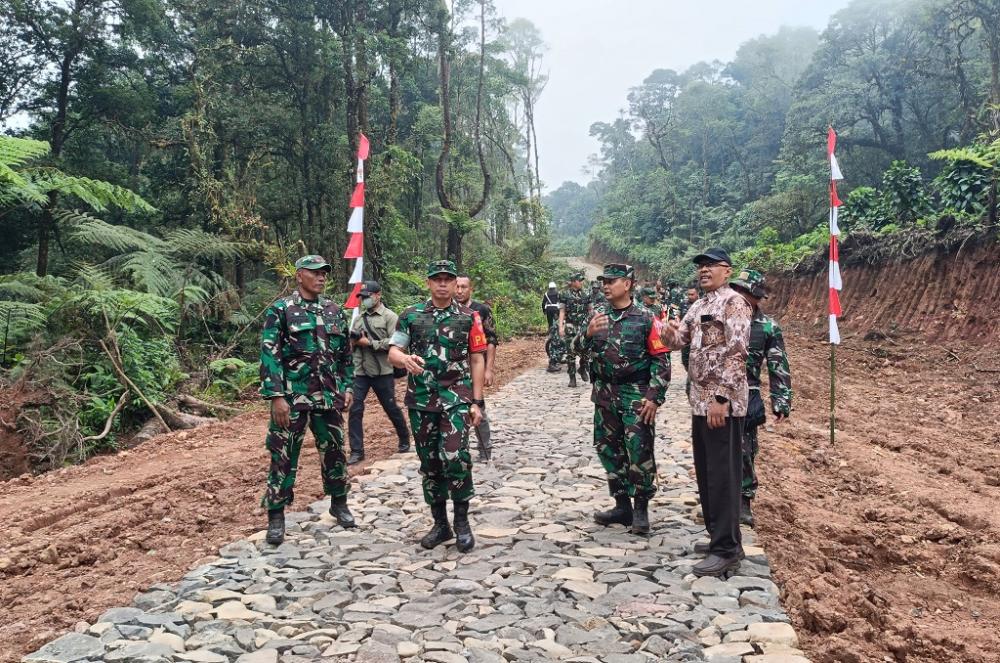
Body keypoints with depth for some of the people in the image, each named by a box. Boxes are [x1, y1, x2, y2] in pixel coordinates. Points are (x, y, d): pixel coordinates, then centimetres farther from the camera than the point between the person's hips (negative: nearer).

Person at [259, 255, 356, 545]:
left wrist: (347, 387, 10)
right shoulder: (280, 310, -5)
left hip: (328, 396, 5)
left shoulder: (334, 310, 10)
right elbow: (269, 354, -10)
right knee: (284, 455, 2)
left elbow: (345, 353, 16)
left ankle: (339, 503, 30)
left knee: (334, 451, 12)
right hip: (292, 395, -4)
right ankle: (276, 516, 13)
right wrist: (276, 396, -16)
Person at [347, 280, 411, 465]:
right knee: (355, 410, -2)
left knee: (391, 408, 9)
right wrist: (353, 338, -4)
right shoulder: (359, 318, 13)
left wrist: (369, 342, -17)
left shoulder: (389, 317, -6)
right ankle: (357, 451, 5)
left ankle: (404, 440, 32)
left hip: (383, 372, -5)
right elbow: (352, 340, 20)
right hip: (360, 372, 5)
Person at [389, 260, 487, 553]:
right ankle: (440, 524, 23)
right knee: (429, 463, 9)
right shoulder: (411, 316, 6)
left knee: (455, 458, -15)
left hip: (456, 398, -2)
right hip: (421, 400, 3)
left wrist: (476, 402, -2)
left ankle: (462, 521, 4)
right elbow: (393, 353, 4)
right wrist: (405, 359, -21)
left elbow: (477, 361, 4)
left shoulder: (469, 317, 3)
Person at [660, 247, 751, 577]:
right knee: (704, 471, 15)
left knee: (722, 474, -5)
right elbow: (679, 339, 19)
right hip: (700, 399, 10)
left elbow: (736, 353, -19)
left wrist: (721, 397, -24)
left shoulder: (734, 302, -11)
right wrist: (670, 333, -6)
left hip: (723, 401, -9)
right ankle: (719, 536, 26)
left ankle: (727, 549, 2)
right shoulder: (698, 306, 16)